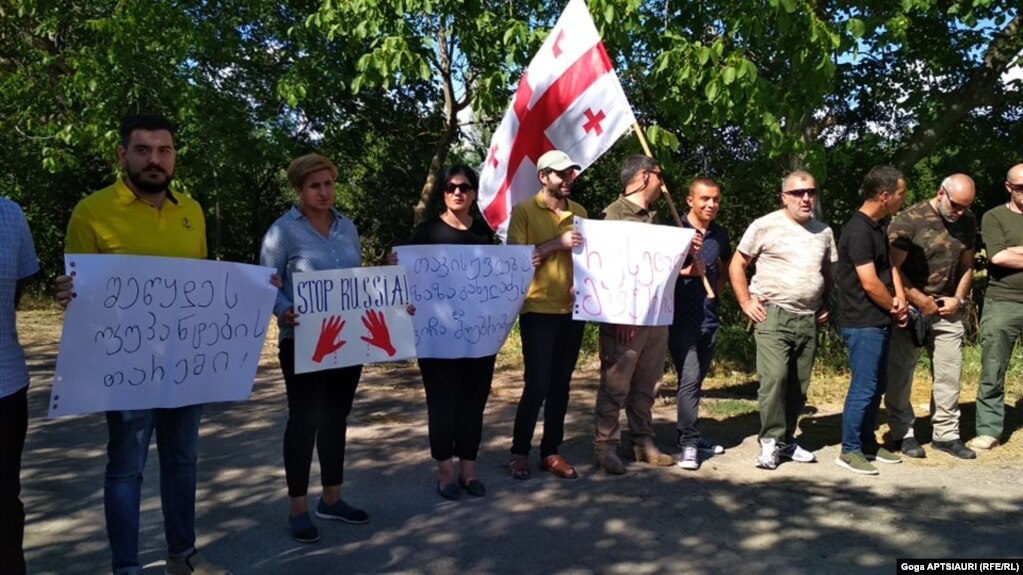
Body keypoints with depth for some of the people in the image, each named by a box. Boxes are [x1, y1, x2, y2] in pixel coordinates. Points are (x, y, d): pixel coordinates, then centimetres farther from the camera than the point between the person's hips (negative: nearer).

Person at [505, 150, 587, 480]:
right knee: (537, 384, -4)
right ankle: (520, 452, 12)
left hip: (572, 310, 5)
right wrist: (556, 243, -18)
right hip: (538, 310, -5)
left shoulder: (579, 213, 12)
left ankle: (551, 452, 20)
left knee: (560, 385, 9)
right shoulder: (524, 210, -3)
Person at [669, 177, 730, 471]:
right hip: (681, 318, -6)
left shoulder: (720, 235, 11)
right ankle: (688, 442, -5)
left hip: (709, 317, 6)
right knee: (689, 379, -11)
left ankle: (690, 435, 27)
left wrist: (717, 289, 13)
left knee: (696, 380, 15)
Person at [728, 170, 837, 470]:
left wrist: (826, 305, 12)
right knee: (775, 377, -16)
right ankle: (770, 441, -5)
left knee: (799, 384, 8)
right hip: (773, 315, -5)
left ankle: (786, 440, 21)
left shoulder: (824, 232, 14)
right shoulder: (765, 226, -2)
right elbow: (737, 265, 1)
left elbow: (828, 273, 25)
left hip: (808, 319, 5)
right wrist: (746, 302, -6)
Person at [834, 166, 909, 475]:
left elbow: (888, 263, 16)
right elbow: (870, 283, -20)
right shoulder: (858, 231, -19)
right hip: (862, 323, -10)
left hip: (878, 321, 10)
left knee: (877, 386, 16)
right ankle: (850, 450, 7)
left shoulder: (879, 226, 12)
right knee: (864, 387, -4)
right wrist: (896, 309, -5)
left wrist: (900, 295, -3)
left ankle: (868, 443, 28)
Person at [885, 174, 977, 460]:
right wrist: (921, 302, -12)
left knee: (949, 374, 7)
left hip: (947, 310, 5)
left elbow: (967, 265, 16)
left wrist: (958, 299, 2)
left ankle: (947, 434, 19)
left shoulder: (967, 222, 6)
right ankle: (902, 434, 13)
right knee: (900, 374, 1)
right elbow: (893, 269, -14)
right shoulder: (909, 220, -14)